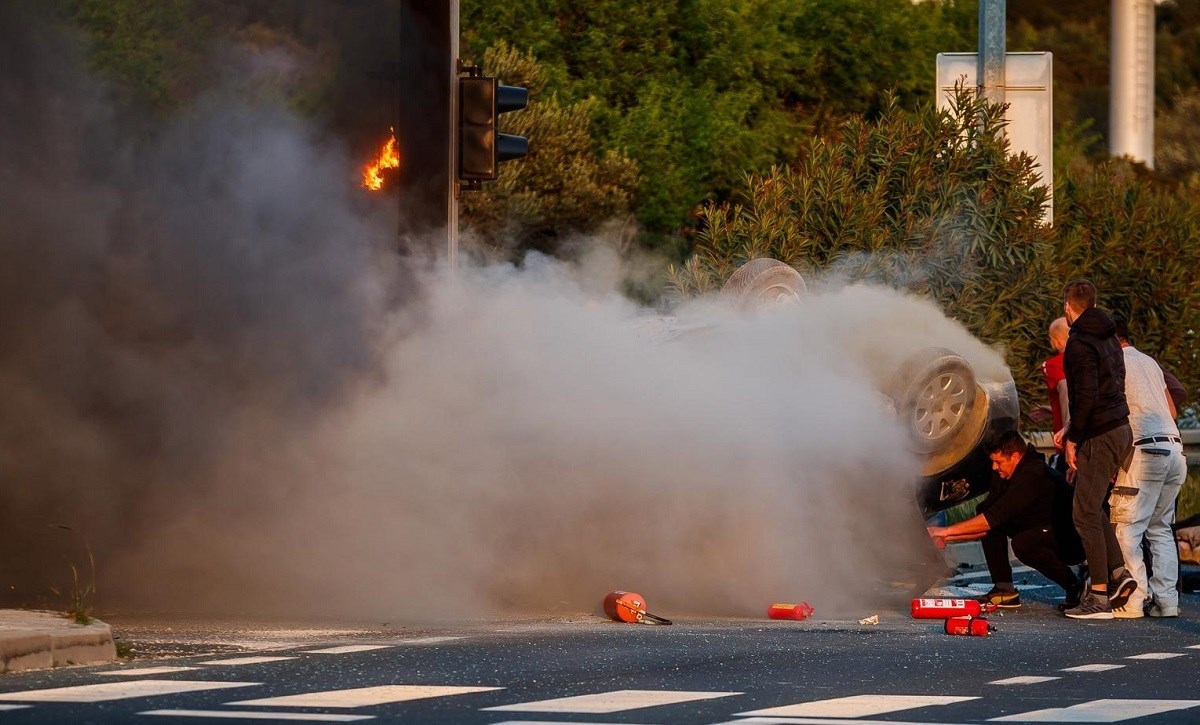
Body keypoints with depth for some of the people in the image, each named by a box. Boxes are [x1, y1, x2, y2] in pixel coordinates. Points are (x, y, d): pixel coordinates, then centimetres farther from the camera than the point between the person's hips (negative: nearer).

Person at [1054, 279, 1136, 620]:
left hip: (1100, 438, -9)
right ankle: (1118, 573, 10)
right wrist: (1072, 428, 20)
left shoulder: (1080, 344, -14)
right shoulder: (1109, 339, 15)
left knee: (1086, 514, -5)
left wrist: (1073, 439, -12)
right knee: (1094, 509, 19)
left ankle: (1099, 597, -6)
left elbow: (1086, 396, -21)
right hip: (1121, 429, 9)